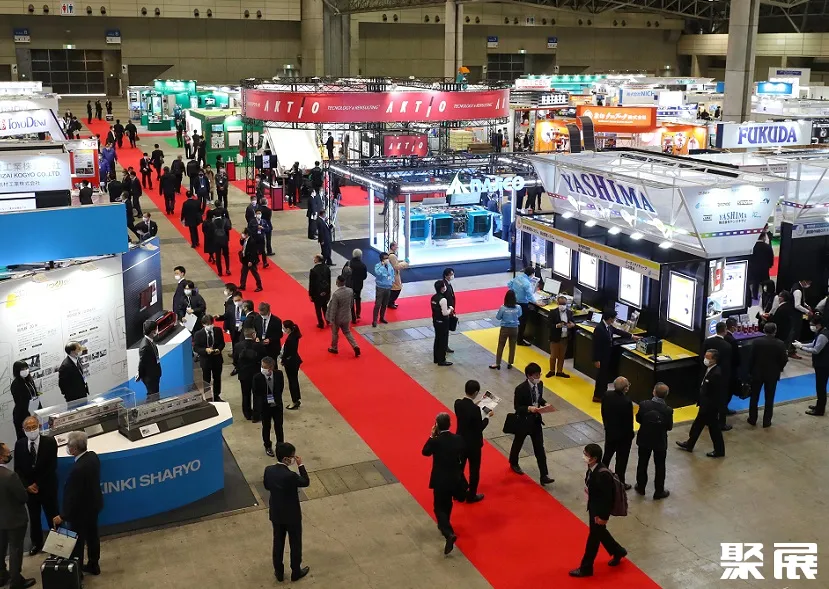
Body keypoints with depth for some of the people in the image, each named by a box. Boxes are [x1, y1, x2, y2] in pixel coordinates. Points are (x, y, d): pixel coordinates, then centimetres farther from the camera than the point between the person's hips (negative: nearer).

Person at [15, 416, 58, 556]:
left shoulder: (50, 442, -13)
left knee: (52, 516, 8)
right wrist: (27, 485, -11)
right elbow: (17, 468, -1)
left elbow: (52, 467, -14)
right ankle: (36, 543, 31)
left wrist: (38, 484, -15)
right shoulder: (19, 444, -5)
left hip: (47, 487, -2)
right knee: (34, 517, 15)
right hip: (29, 487, 2)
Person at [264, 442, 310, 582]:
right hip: (292, 515, -5)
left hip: (276, 514, 5)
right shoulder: (290, 475, -32)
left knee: (278, 542, 21)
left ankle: (279, 572, 35)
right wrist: (300, 465, -11)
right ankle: (296, 572, 33)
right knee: (295, 543, 16)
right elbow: (306, 482, -14)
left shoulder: (268, 470, -14)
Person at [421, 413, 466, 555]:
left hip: (440, 479, -5)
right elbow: (462, 459, 2)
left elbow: (425, 452, -4)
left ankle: (449, 534, -14)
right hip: (455, 478, 5)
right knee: (447, 504, 26)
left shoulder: (435, 441, -22)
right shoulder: (458, 439, -9)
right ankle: (445, 525, 45)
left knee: (439, 508, 4)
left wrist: (432, 436, -4)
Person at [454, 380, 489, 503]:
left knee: (459, 467, 20)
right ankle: (471, 495, 26)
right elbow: (480, 427, -20)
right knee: (474, 469, 13)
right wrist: (488, 417, -7)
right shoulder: (475, 409, -29)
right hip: (473, 443, -6)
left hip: (460, 441, 6)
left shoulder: (458, 403, -10)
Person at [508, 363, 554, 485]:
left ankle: (544, 476, 7)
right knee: (518, 443, 20)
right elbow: (517, 407, -19)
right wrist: (529, 408, -34)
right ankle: (513, 463, 49)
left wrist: (545, 404, -8)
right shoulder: (520, 389, -25)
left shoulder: (540, 384, -5)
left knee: (540, 449, 4)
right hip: (523, 421, -5)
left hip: (536, 420, 5)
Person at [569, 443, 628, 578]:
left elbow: (607, 497, -25)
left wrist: (603, 516, -18)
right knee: (599, 532, 26)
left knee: (593, 537, 8)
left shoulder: (603, 474, -32)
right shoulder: (592, 468, -7)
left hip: (600, 509, -9)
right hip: (593, 506, 9)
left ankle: (586, 568, 24)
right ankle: (618, 552, 49)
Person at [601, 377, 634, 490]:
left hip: (609, 432, 6)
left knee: (607, 455, 25)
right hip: (623, 435, -6)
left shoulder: (607, 395, -12)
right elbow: (629, 421, -19)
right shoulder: (627, 402, -30)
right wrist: (630, 435, -3)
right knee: (621, 459, 11)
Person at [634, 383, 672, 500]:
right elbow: (669, 427, -11)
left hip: (644, 439, 2)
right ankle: (659, 491, 26)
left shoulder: (644, 405, -20)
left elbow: (638, 419, -7)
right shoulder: (668, 410, -23)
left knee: (642, 464, 20)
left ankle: (641, 487, 34)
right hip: (660, 442, -1)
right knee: (659, 467, 15)